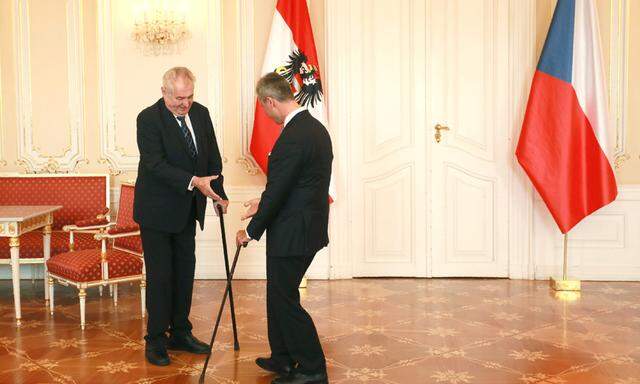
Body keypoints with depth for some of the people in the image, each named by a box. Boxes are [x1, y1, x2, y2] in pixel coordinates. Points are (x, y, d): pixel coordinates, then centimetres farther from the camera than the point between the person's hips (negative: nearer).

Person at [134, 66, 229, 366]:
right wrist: (194, 181, -34)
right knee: (160, 276, -1)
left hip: (187, 210, 6)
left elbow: (213, 156, 10)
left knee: (185, 273, 13)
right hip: (157, 210, -6)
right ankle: (156, 340, 12)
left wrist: (218, 194, 5)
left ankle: (180, 333, 26)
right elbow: (156, 164, -25)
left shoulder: (200, 113, 3)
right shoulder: (149, 119, -16)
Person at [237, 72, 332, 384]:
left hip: (292, 233, -10)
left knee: (284, 299, 2)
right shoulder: (316, 127, 10)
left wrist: (251, 231, -8)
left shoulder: (292, 138, -22)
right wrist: (264, 203, 22)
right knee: (279, 294, 20)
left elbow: (277, 192, -19)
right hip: (309, 227, 10)